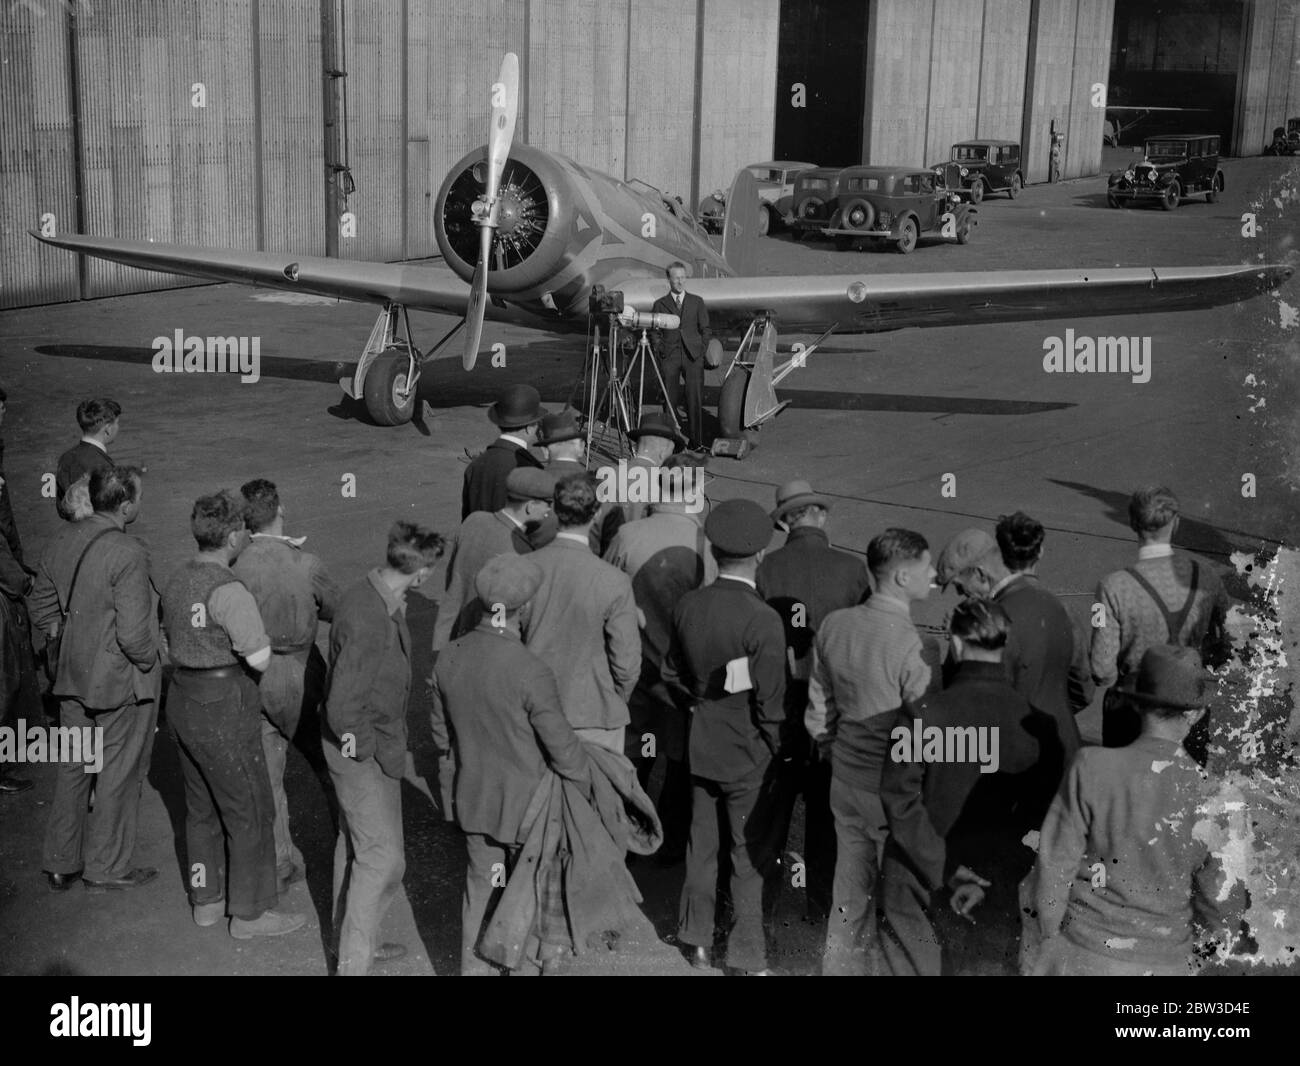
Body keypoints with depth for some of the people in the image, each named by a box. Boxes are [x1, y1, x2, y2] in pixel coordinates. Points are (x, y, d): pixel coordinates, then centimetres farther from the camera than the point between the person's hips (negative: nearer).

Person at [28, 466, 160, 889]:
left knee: (73, 769, 18)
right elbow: (133, 633, -24)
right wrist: (149, 661, -6)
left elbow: (41, 608, 11)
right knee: (119, 775, 9)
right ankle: (108, 867, 20)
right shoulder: (127, 553, -23)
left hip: (73, 677, 7)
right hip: (122, 680, -7)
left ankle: (61, 863, 29)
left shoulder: (60, 543, 0)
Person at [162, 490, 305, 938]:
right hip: (223, 708, -9)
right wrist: (257, 634, -3)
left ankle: (206, 900, 32)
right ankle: (250, 912, 15)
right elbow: (259, 659, -21)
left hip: (182, 698, 9)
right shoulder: (229, 591, -22)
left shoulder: (177, 581, 5)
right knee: (250, 813, 5)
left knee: (201, 807, 20)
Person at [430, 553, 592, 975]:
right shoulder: (530, 671, -28)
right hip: (526, 802, -5)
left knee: (481, 885, 21)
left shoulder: (450, 658, -9)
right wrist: (588, 778, -1)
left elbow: (441, 731, 4)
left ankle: (472, 965, 34)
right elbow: (561, 744, -19)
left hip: (474, 797, 5)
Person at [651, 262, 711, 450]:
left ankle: (696, 441, -1)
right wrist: (659, 353, 0)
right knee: (670, 399, -1)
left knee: (695, 399, -5)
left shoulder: (696, 302, 13)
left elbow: (705, 330, 14)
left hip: (693, 356, 0)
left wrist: (701, 350, 4)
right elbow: (655, 333, 11)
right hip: (669, 357, 0)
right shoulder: (660, 304, 10)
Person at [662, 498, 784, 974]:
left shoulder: (688, 606, -6)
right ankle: (747, 955, 17)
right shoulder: (763, 620, -23)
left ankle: (698, 940, 31)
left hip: (701, 747, 5)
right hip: (747, 752, -5)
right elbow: (769, 702, -18)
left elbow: (672, 674, 6)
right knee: (749, 857, 8)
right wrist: (775, 752, -3)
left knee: (702, 847, 18)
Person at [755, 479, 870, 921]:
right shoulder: (852, 569, -9)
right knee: (824, 807, 11)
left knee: (772, 805, 12)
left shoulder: (766, 569, -9)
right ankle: (821, 901, 18)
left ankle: (763, 896, 19)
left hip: (778, 701, 1)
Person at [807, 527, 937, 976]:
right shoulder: (910, 645, -23)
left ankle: (840, 964, 33)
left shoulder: (834, 625, -3)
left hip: (845, 779, 6)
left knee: (850, 891, 20)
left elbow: (818, 711, 6)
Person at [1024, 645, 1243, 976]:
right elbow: (1221, 911, -3)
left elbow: (1055, 867, -11)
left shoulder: (1092, 768, -16)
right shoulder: (1210, 797, -11)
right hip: (1165, 962, 2)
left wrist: (1048, 938, 3)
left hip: (1086, 955, -1)